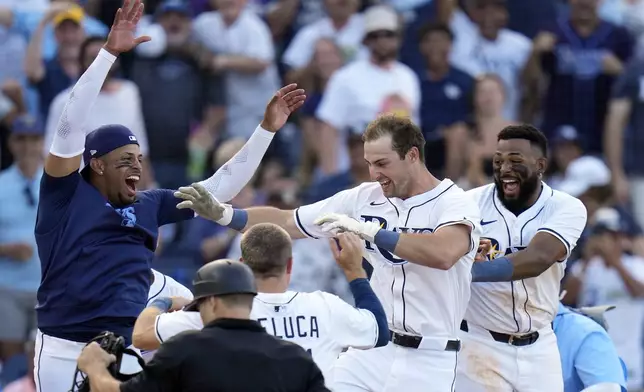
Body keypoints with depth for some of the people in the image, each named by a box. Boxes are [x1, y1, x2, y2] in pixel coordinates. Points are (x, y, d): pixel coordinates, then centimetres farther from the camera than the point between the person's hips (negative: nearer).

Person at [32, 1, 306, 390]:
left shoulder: (149, 205, 13)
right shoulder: (66, 196, -1)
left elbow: (221, 187, 18)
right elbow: (71, 123, -12)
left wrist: (267, 129, 14)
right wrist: (109, 53, -18)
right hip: (66, 352, -5)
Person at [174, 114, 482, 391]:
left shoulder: (454, 203, -11)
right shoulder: (364, 199, 6)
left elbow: (444, 254, -33)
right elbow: (285, 222, 9)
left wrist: (370, 231, -32)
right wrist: (222, 214, -3)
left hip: (428, 360, -5)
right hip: (370, 351, 5)